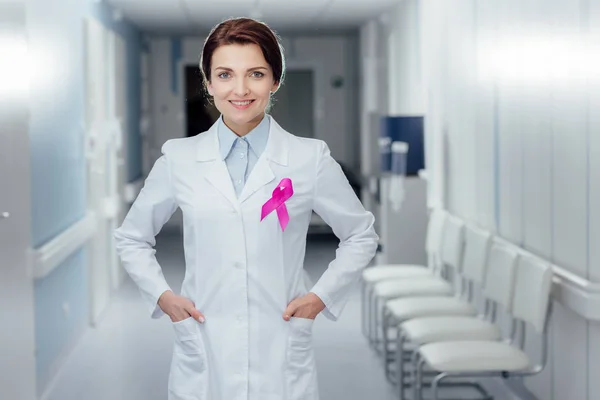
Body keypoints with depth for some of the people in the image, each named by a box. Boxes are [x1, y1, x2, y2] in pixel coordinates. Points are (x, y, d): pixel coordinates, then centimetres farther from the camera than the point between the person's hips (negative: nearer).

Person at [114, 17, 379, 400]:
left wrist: (322, 296, 1)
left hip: (282, 364, -1)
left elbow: (361, 235, 12)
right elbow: (132, 238, 16)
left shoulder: (310, 159, -1)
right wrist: (161, 295, 2)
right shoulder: (179, 159, 2)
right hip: (202, 364, 1)